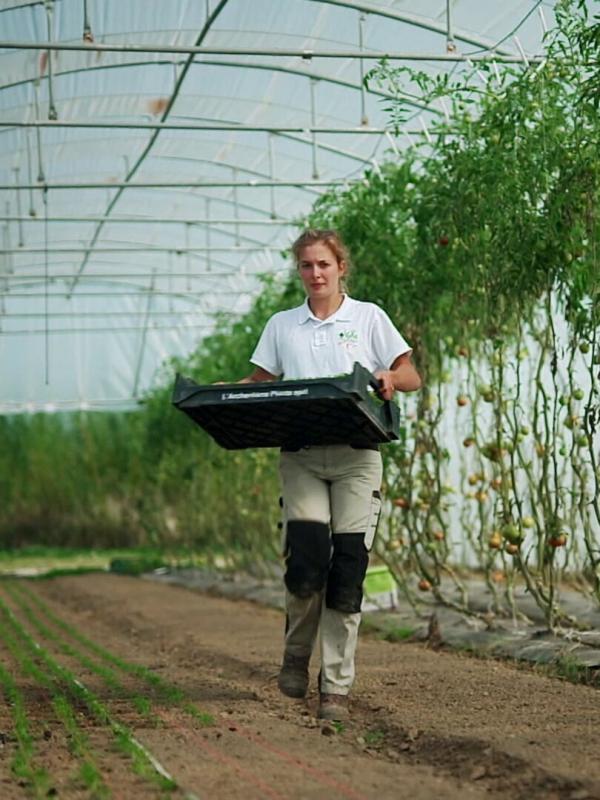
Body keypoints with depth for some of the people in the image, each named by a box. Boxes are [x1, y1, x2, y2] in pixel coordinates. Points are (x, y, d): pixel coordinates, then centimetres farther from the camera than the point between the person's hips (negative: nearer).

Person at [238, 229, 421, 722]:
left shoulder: (368, 317, 8)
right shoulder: (282, 326, 15)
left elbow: (412, 378, 7)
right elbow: (259, 382, 17)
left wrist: (390, 377, -17)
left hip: (356, 455, -1)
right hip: (301, 454, 1)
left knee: (348, 566, -5)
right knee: (307, 554, -17)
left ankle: (336, 685, 2)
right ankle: (297, 652, 10)